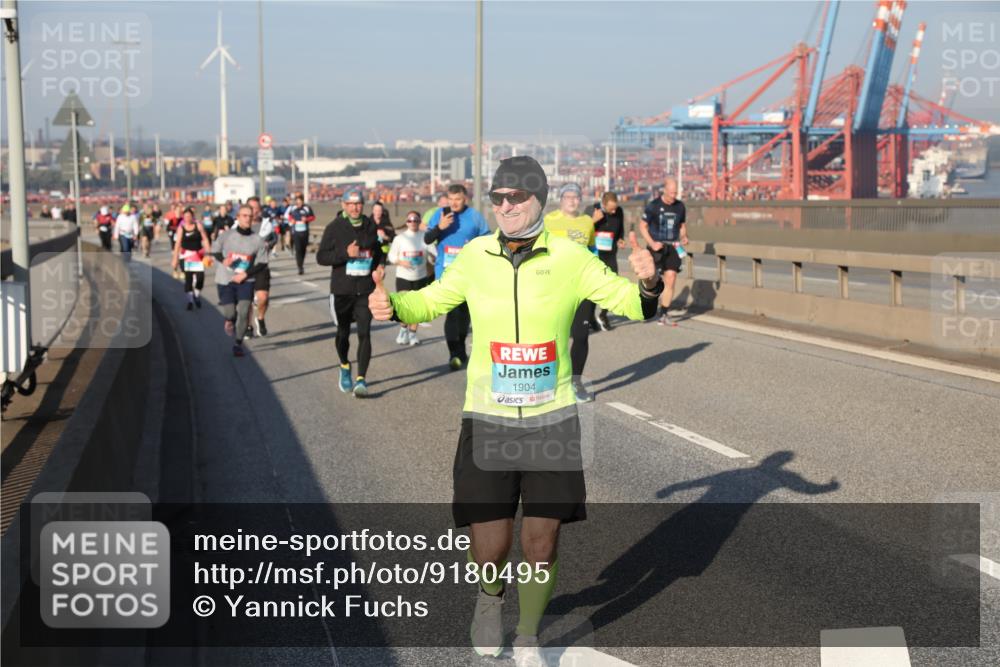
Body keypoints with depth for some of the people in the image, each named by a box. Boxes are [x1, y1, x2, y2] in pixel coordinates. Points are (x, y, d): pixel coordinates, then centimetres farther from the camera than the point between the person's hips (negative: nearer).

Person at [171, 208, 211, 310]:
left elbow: (205, 239, 2)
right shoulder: (181, 228, -1)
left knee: (200, 276, -9)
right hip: (186, 255, 0)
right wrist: (175, 258, -5)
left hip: (198, 254, 0)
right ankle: (190, 300, 4)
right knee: (188, 277, -4)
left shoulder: (198, 226, -1)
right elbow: (178, 243, -2)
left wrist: (208, 252, -4)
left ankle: (197, 296, 16)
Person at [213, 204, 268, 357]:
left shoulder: (257, 240, -5)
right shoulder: (226, 236, -5)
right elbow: (216, 252, 7)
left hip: (245, 281, 0)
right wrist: (223, 260, -16)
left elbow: (262, 263, -1)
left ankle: (238, 344, 5)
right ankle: (230, 321, 39)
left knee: (243, 312, -12)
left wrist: (246, 274, -14)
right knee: (230, 313, 0)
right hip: (224, 281, 0)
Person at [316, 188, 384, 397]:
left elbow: (380, 251, 21)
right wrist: (345, 253, -18)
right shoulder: (334, 228, -3)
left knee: (364, 333, -10)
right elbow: (321, 257, -6)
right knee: (343, 333, 14)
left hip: (366, 290, 1)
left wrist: (380, 267, 1)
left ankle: (361, 379, -9)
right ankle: (345, 367, 40)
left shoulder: (371, 227, 5)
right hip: (342, 290, -1)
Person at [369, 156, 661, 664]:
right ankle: (490, 600, 37)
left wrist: (647, 284, -20)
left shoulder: (570, 258, -5)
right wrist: (393, 305, -6)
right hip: (487, 420, 0)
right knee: (488, 551, -1)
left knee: (541, 544, 5)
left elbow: (629, 303, 2)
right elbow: (432, 300, 13)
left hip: (553, 420, 0)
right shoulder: (475, 256, -1)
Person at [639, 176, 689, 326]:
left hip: (672, 248, 3)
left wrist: (683, 237, -2)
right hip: (656, 247, -3)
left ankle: (665, 314, 1)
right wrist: (652, 243, -12)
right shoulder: (653, 206, -6)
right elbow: (642, 226, 0)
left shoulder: (680, 206, 5)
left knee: (670, 280, -5)